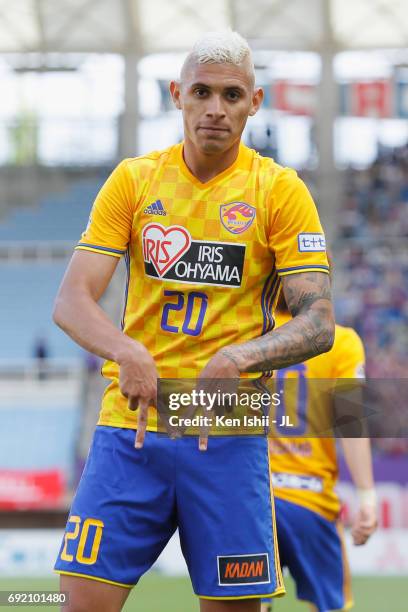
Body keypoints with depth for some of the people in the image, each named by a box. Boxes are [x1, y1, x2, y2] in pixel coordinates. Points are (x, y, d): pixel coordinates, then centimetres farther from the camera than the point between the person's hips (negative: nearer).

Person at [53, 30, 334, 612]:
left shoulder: (281, 190, 1)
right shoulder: (133, 180, 6)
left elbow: (318, 323, -5)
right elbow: (71, 301, 0)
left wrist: (240, 357, -23)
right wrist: (126, 351, -21)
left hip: (229, 435, -1)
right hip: (129, 426, 1)